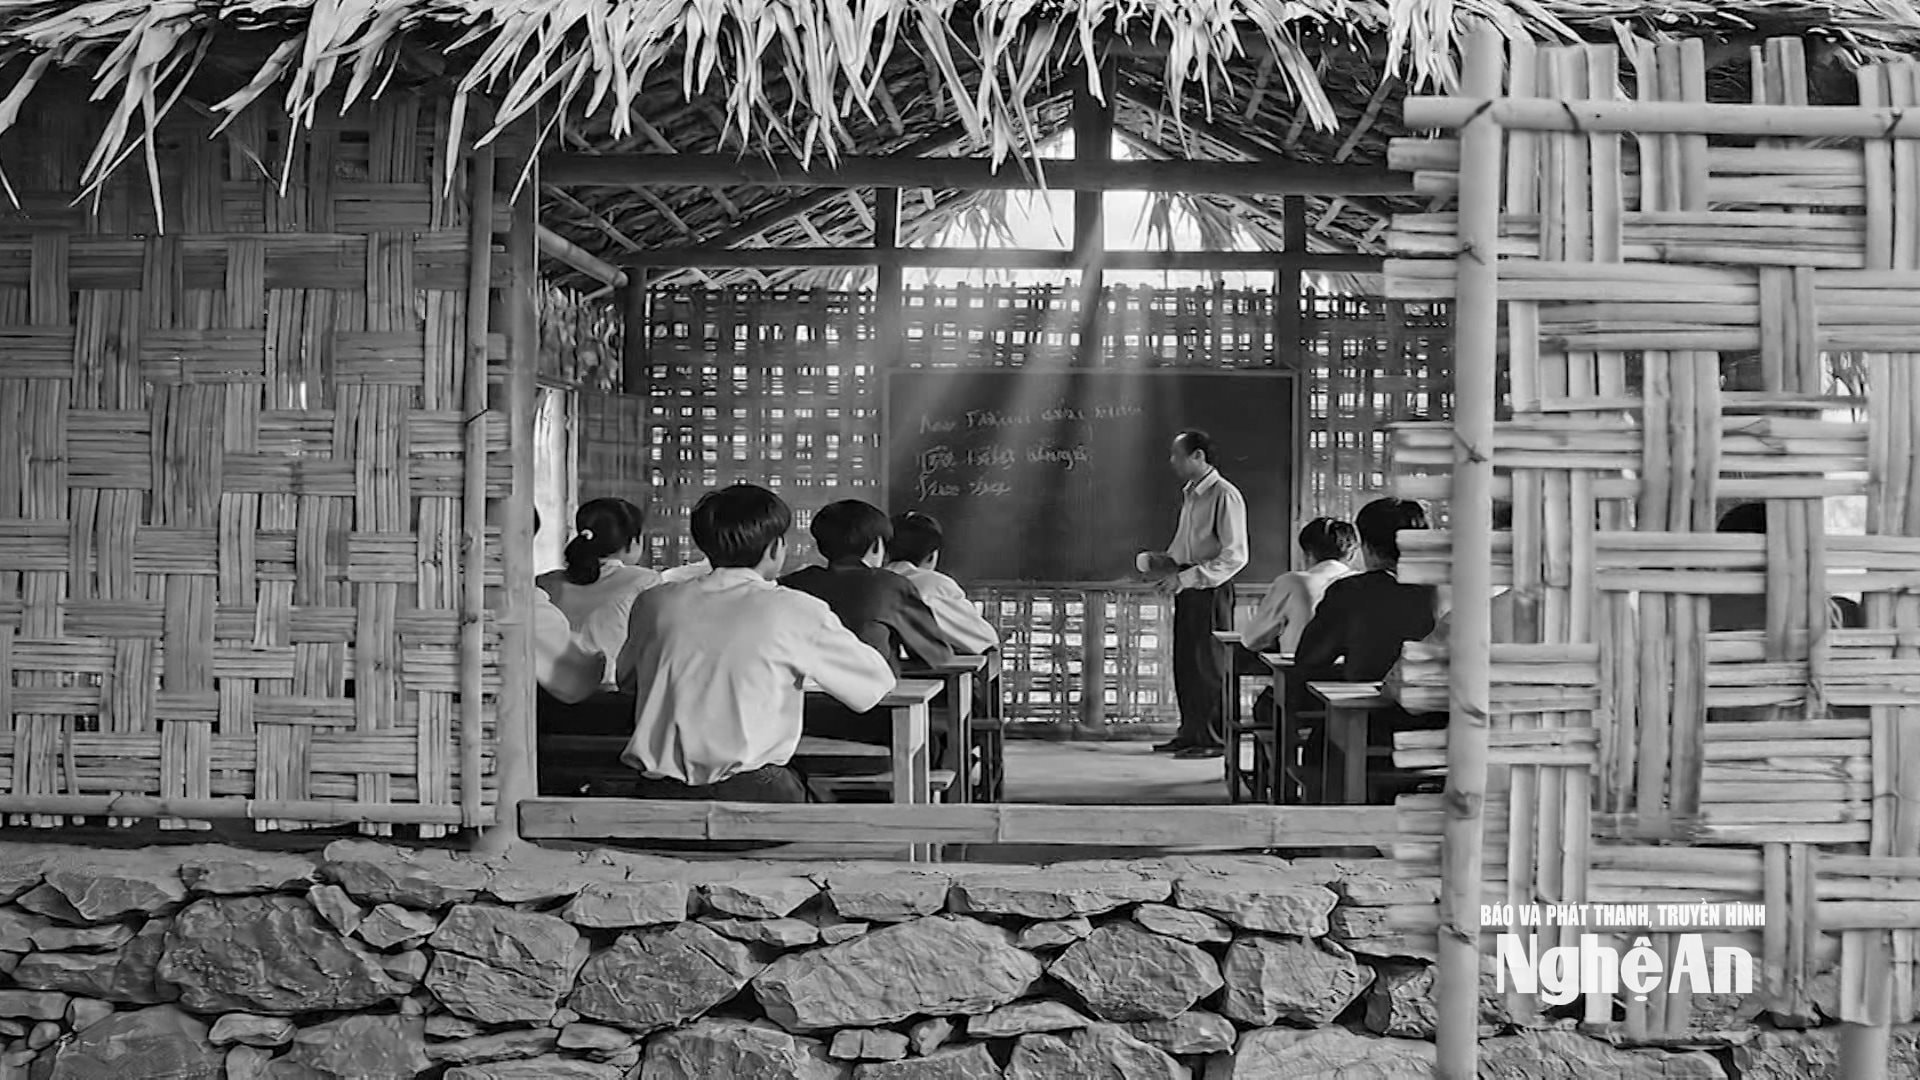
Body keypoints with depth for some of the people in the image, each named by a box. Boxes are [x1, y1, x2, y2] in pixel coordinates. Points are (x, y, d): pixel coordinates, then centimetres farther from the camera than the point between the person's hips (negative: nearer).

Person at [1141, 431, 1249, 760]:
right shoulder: (1190, 494, 14)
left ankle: (1215, 738, 7)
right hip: (1187, 587, 8)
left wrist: (1185, 578, -20)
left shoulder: (1224, 496, -14)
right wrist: (1165, 562, 5)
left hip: (1210, 589, -8)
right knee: (1185, 662, 11)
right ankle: (1191, 733, 21)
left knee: (1209, 665, -2)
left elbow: (1234, 557, -18)